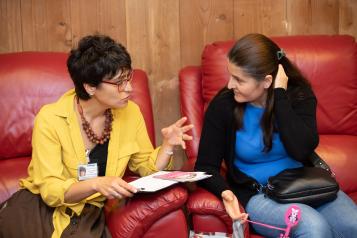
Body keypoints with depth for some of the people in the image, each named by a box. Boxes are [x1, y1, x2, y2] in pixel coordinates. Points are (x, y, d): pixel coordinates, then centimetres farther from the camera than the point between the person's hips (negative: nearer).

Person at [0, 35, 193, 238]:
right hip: (42, 208, -2)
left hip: (90, 212, 3)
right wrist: (96, 184, -35)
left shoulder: (130, 112, -6)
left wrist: (168, 146, -15)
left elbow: (146, 168, 4)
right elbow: (50, 190, -19)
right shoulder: (51, 119, -18)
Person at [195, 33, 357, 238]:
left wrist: (280, 95, -21)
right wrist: (225, 192, -27)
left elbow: (301, 150, -22)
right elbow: (206, 167, -7)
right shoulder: (223, 106, -10)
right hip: (257, 194, -3)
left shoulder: (298, 94, -6)